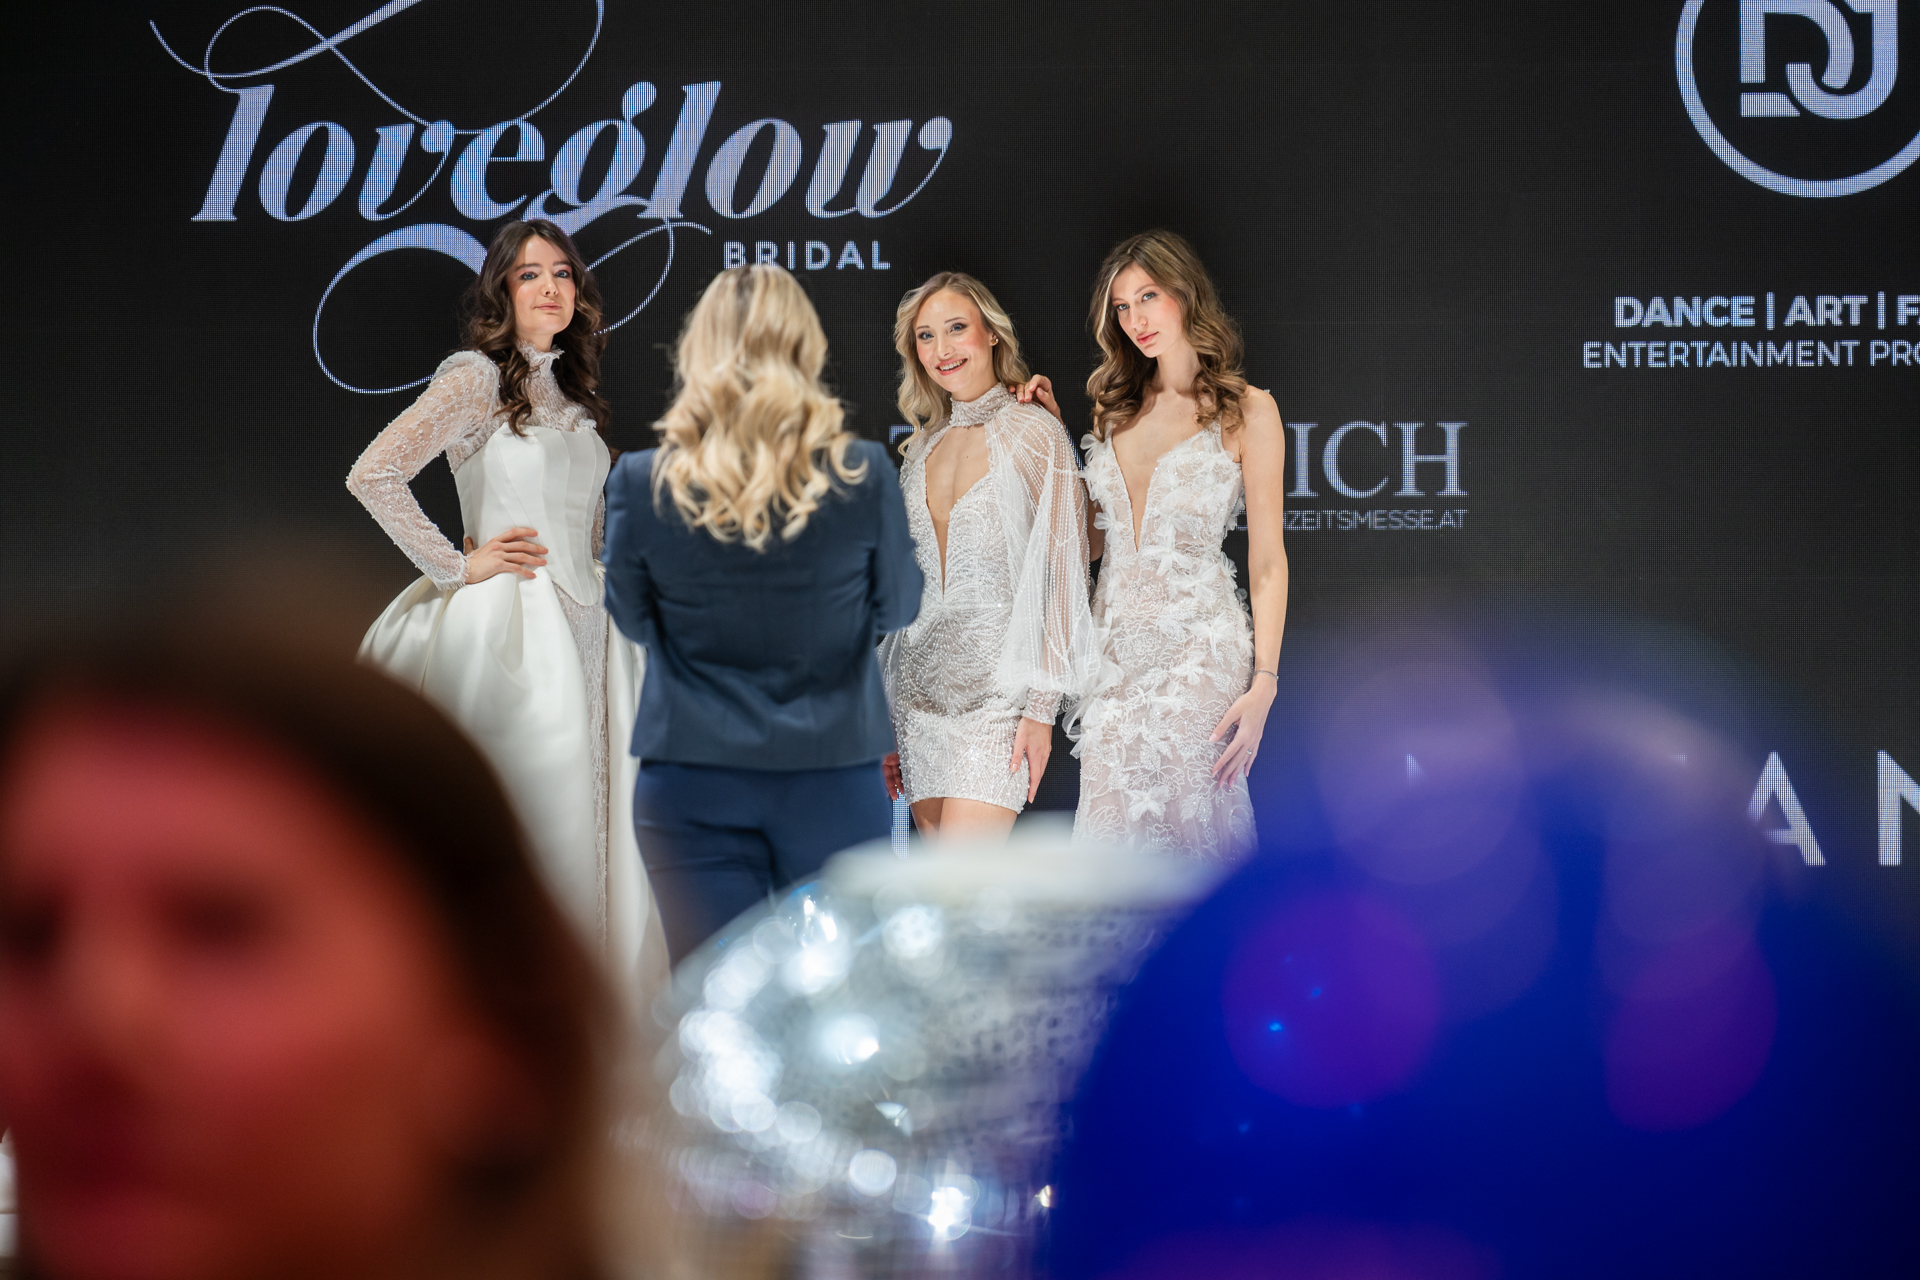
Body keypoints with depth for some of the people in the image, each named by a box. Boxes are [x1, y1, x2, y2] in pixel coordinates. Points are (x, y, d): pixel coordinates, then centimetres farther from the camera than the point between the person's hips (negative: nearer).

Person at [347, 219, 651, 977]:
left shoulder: (569, 393, 16)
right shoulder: (476, 379, -7)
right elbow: (373, 475, -17)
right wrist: (456, 567, -12)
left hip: (584, 628, 8)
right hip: (511, 628, -7)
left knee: (591, 821, 5)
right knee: (527, 821, -8)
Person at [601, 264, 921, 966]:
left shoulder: (642, 484, -10)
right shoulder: (862, 476, -11)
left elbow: (632, 618, 6)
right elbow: (898, 607, 5)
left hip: (693, 783, 0)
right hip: (833, 776, 0)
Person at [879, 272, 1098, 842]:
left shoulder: (1035, 435, -3)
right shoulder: (923, 446, 15)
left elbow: (1065, 577, -7)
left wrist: (1042, 709, -14)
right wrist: (886, 720, 16)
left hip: (997, 688, -6)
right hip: (921, 684, 6)